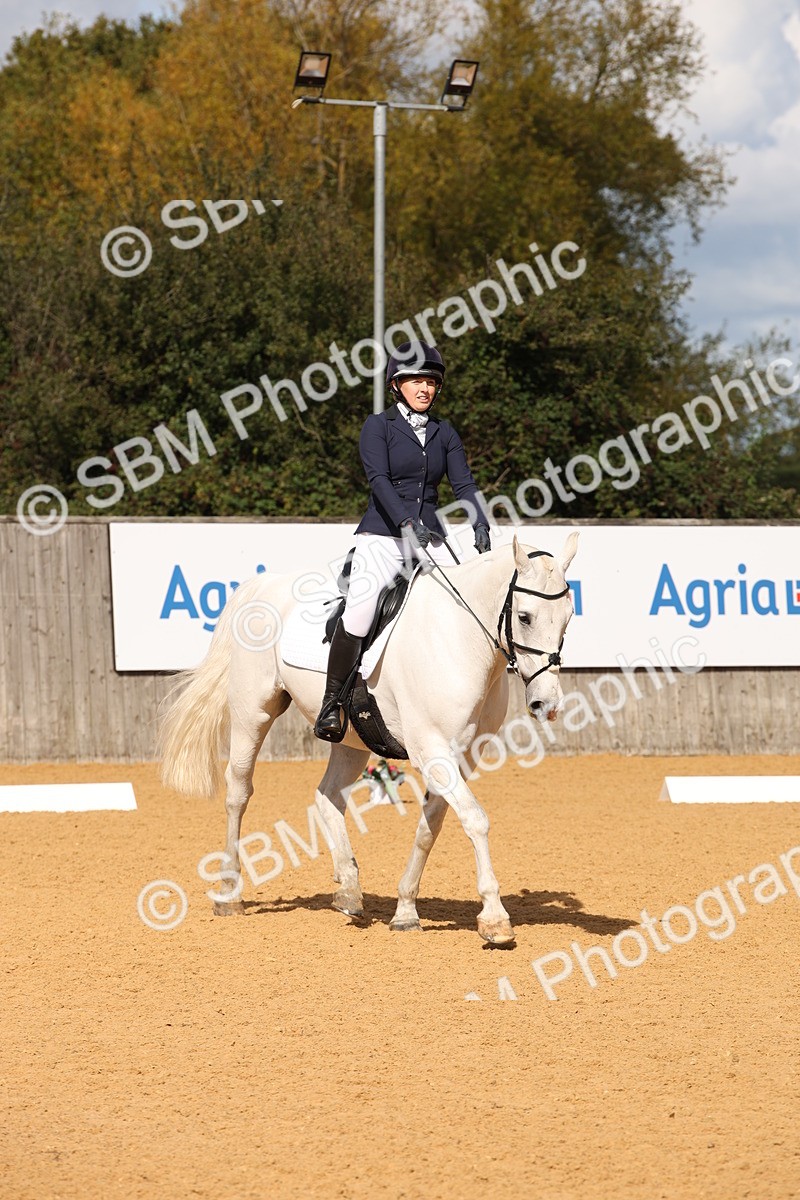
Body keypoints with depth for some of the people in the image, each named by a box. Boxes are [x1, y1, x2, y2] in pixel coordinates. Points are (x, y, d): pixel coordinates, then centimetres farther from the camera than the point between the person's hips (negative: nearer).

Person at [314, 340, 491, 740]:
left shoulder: (444, 433, 15)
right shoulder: (378, 426, 1)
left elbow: (463, 484, 5)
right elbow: (379, 480, -12)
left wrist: (481, 527, -14)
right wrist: (407, 522, -28)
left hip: (430, 539, 5)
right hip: (382, 536, -5)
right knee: (361, 607, -26)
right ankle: (331, 703, -19)